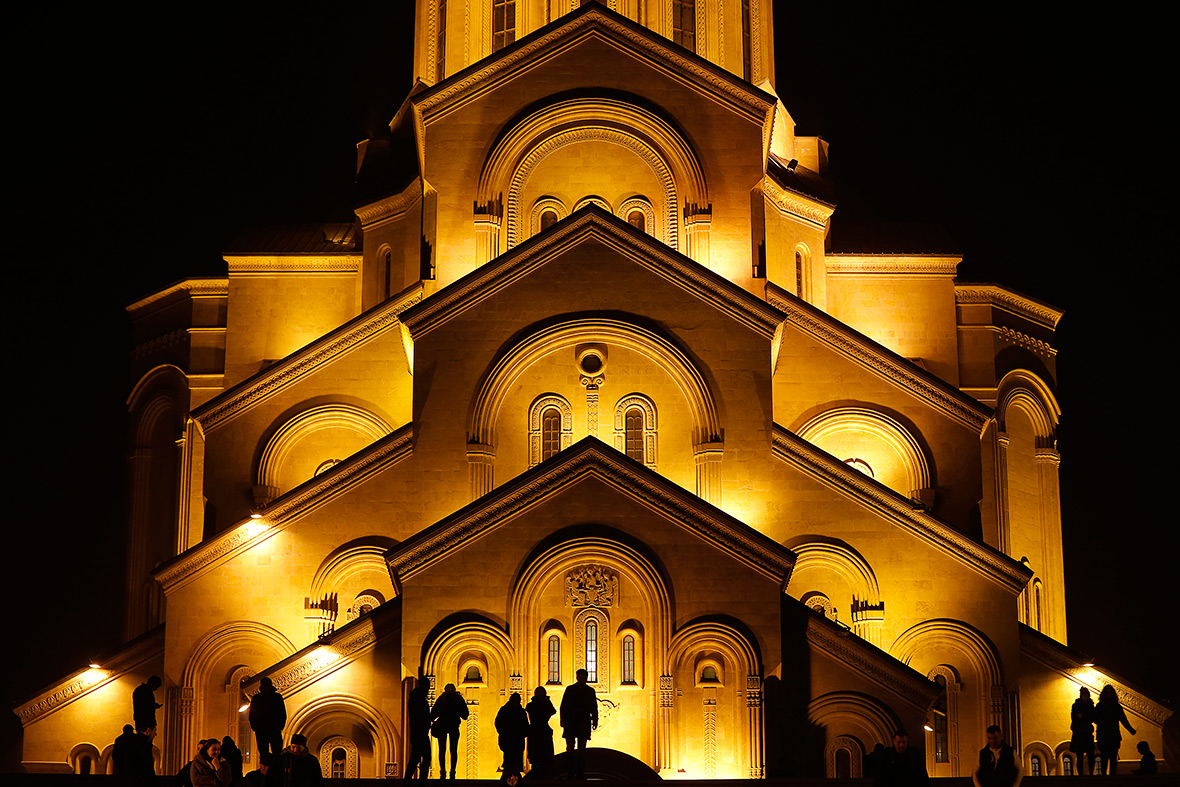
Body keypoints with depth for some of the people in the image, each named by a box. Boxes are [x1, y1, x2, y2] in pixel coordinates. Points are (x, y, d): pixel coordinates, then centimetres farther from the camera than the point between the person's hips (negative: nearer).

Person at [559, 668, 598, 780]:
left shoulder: (590, 691, 9)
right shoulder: (570, 689, 7)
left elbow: (594, 708, 10)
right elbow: (563, 706, 5)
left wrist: (595, 721, 1)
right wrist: (563, 720, -4)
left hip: (584, 723, 0)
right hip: (571, 723, 0)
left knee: (582, 748, 0)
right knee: (570, 747, -3)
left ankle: (580, 772, 2)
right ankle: (571, 772, 3)